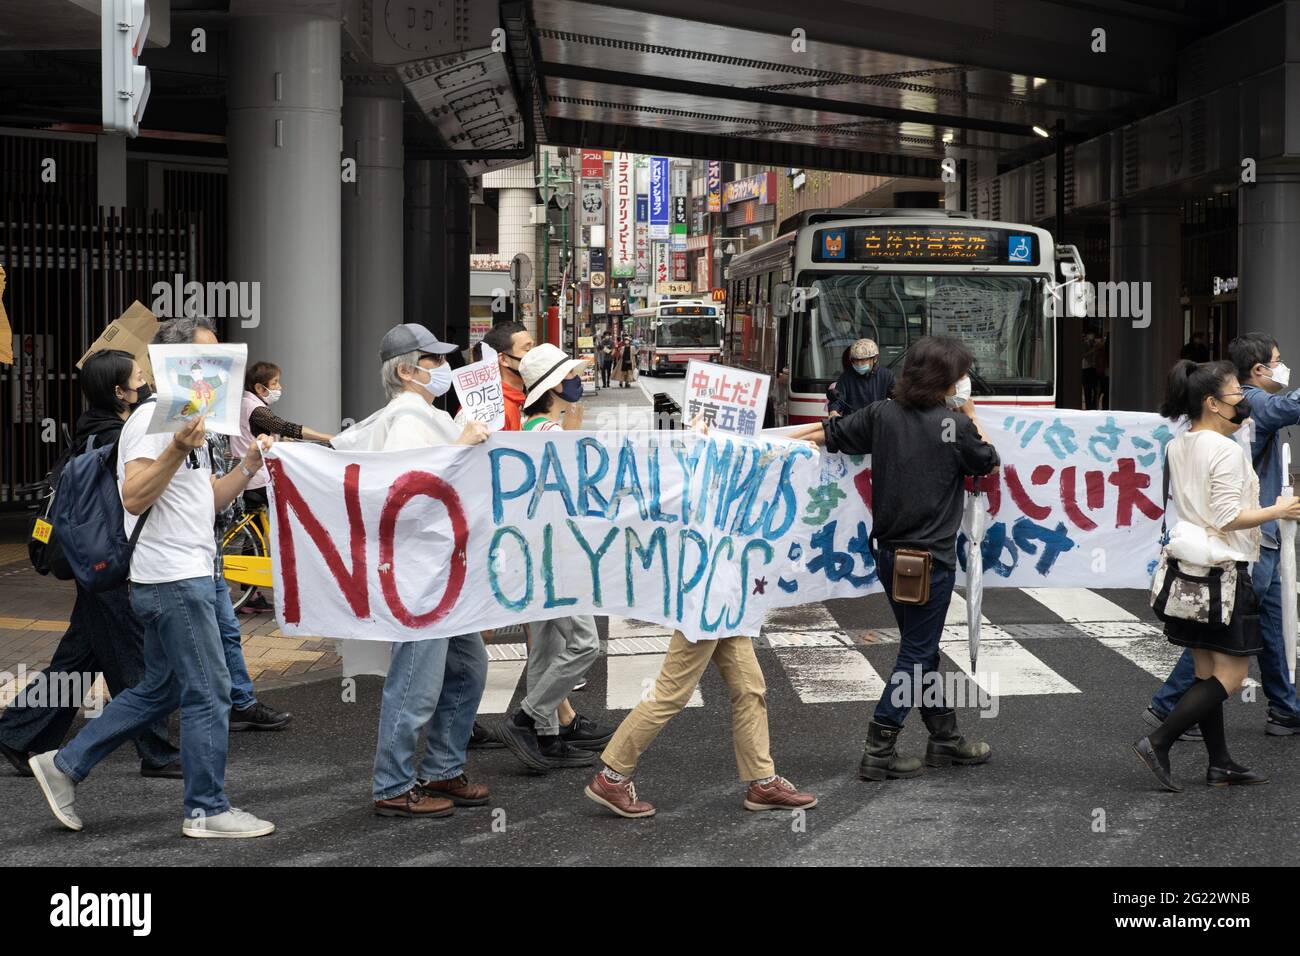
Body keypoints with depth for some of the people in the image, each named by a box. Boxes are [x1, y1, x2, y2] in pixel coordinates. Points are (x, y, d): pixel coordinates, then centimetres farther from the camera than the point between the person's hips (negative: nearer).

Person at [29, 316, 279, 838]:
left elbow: (206, 500, 20)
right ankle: (207, 810, 4)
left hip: (188, 577, 10)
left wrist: (249, 466, 7)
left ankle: (64, 765, 22)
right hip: (173, 579, -10)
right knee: (209, 693, -4)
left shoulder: (188, 420, 18)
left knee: (158, 691, 16)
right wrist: (179, 449, -34)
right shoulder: (152, 419, -13)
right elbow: (135, 497, -23)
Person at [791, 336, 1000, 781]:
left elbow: (829, 433, 7)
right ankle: (878, 751, 1)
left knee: (922, 647, 17)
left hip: (889, 552, 6)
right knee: (916, 653, 2)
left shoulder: (882, 414, -1)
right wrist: (970, 416, 14)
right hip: (931, 557, -6)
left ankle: (945, 737, 29)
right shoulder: (955, 426, -13)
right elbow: (988, 461, 4)